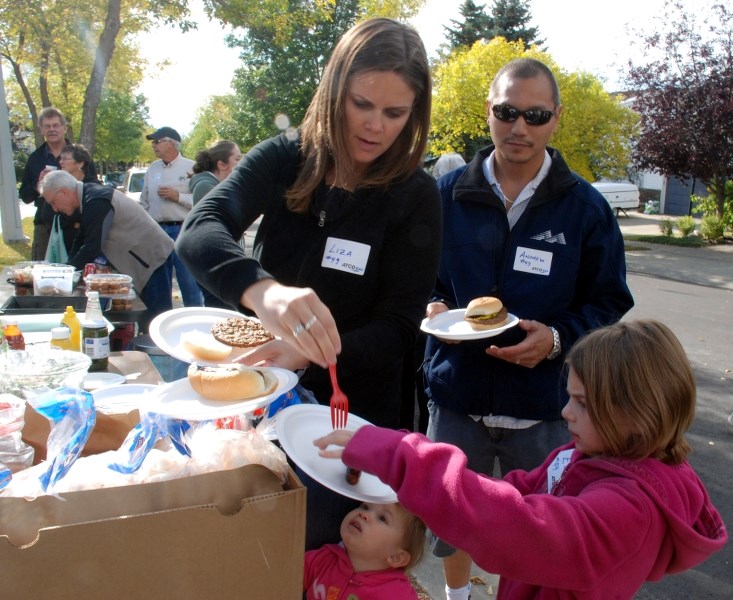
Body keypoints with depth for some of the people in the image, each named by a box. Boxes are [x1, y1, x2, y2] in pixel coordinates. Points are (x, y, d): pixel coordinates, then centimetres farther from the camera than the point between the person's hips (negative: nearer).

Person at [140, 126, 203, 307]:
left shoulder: (191, 167, -3)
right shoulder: (153, 168, 13)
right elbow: (144, 202, 19)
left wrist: (178, 196, -15)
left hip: (182, 231, -5)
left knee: (189, 282, -3)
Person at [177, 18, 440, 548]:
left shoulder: (415, 195, -11)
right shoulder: (284, 159, -8)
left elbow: (399, 326, -12)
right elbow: (199, 231, -24)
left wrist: (308, 357, -30)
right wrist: (260, 289, -45)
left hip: (351, 413, -2)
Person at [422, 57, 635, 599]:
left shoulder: (586, 207, -3)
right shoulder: (449, 194, 0)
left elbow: (610, 305, 0)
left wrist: (557, 339, -18)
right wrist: (432, 308, -11)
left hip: (542, 410, -1)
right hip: (456, 396, 2)